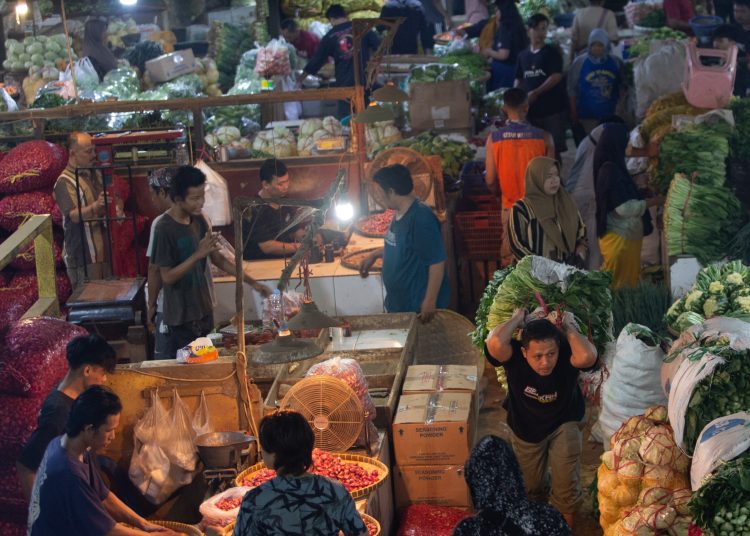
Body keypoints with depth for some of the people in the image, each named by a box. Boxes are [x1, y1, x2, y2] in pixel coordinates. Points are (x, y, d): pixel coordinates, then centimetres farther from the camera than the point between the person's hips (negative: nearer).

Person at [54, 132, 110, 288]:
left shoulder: (95, 174, 12)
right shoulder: (65, 182, -13)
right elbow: (74, 215, -25)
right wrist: (96, 206, -41)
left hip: (103, 250, 8)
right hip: (82, 255, -8)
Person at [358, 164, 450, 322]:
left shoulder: (421, 218, -24)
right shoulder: (400, 214, 5)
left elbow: (437, 262, -25)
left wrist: (430, 301, -24)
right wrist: (374, 255, 20)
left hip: (419, 306, -9)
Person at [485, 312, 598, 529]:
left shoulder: (566, 355, -33)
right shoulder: (514, 357, -34)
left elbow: (587, 356, -57)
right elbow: (495, 343, -57)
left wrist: (568, 326, -42)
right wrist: (518, 319, -39)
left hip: (563, 424, -1)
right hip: (525, 428, 1)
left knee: (567, 485, -1)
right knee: (530, 485, 20)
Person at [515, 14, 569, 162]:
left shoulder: (552, 52, -3)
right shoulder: (523, 55, 12)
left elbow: (557, 77, -13)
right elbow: (519, 79, 19)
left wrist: (535, 93, -18)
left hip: (553, 108, -5)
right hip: (532, 109, 5)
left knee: (554, 149, -5)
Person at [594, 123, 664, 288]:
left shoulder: (613, 167, 9)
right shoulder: (610, 170, -21)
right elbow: (624, 208, -22)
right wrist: (653, 201, -13)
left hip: (625, 235, 10)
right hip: (619, 237, -10)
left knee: (628, 282, 15)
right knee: (619, 286, -1)